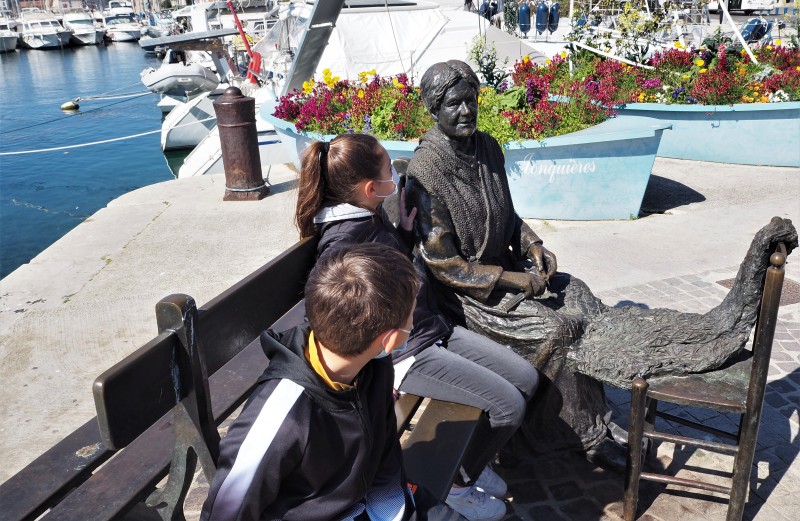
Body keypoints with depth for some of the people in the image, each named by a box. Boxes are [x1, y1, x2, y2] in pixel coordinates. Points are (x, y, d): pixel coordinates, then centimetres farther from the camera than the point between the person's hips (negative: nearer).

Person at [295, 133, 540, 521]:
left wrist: (405, 230, 5)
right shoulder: (341, 242, -22)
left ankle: (471, 459, 26)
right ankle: (457, 481, 13)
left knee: (526, 378, 7)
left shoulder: (374, 214, 4)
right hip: (404, 351, -9)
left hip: (434, 329, 9)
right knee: (507, 405, -12)